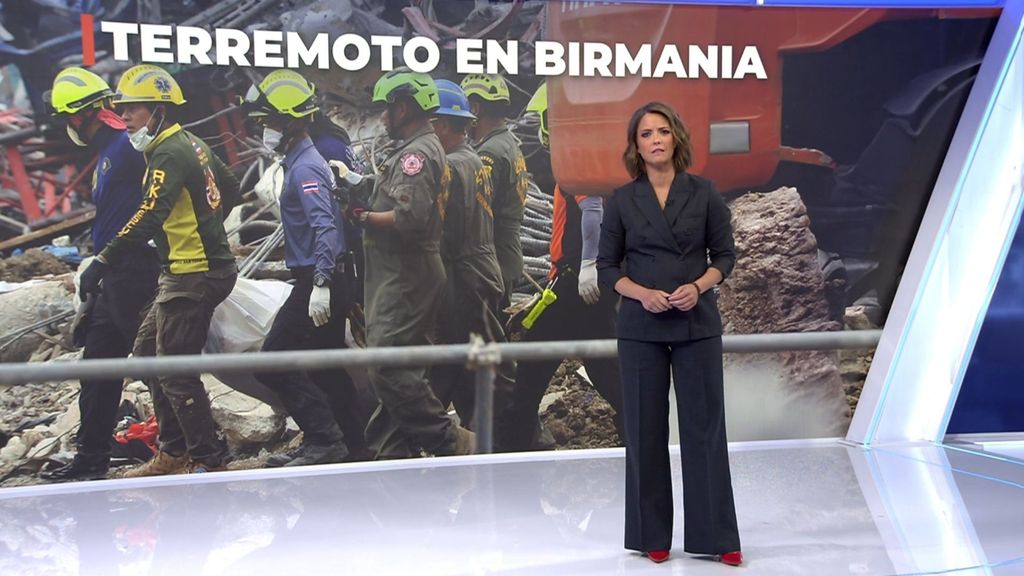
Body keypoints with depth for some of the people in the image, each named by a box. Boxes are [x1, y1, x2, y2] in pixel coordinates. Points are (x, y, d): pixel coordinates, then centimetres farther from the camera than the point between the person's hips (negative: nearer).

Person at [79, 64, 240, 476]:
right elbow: (230, 189, 26)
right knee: (147, 352, 16)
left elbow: (149, 217, -29)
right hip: (185, 273, 10)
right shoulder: (191, 144, 13)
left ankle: (209, 460, 5)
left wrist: (102, 263, -31)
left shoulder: (169, 153, -16)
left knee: (175, 371, -5)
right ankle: (173, 452, 22)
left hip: (193, 276, -10)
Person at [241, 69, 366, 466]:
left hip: (317, 282, -10)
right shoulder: (302, 161, 18)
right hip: (330, 280, 10)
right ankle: (355, 441, 22)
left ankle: (325, 439, -6)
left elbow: (324, 226, -26)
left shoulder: (304, 167, -14)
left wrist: (321, 283, -33)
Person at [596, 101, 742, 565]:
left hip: (697, 324, 0)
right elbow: (607, 266, 3)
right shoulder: (622, 200, 2)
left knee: (704, 425, 2)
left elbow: (725, 255, 4)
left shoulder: (703, 193, 1)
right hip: (641, 327, 0)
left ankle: (714, 535, 11)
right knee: (645, 429, 4)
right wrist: (642, 293, -14)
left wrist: (698, 286, -14)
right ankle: (652, 535, 17)